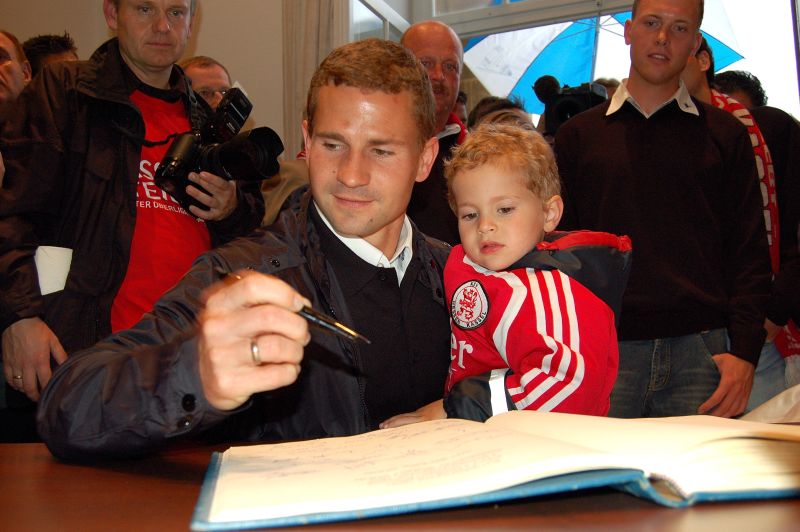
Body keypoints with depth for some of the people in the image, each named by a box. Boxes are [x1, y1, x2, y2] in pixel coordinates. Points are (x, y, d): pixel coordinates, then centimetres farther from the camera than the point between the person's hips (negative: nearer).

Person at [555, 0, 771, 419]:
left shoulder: (724, 135, 12)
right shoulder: (577, 136, 12)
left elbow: (750, 253, 7)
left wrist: (744, 353, -5)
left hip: (701, 352, 0)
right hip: (604, 349, 0)